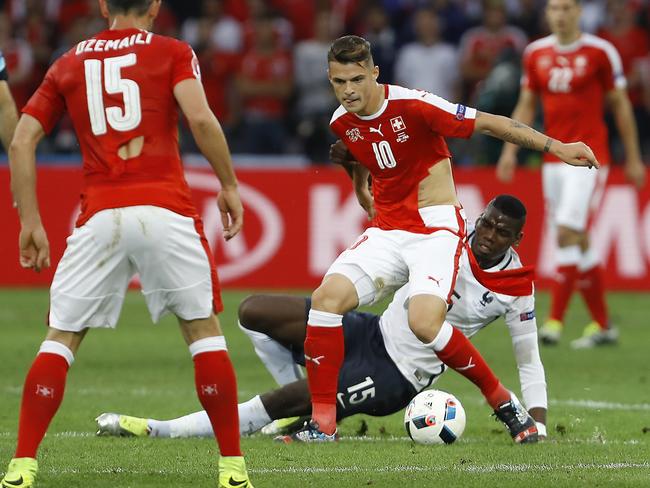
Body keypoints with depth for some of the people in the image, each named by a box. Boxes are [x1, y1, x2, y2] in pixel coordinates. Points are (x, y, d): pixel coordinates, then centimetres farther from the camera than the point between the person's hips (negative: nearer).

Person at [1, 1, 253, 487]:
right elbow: (200, 119, -8)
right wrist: (229, 185, 2)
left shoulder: (68, 64, 17)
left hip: (99, 216, 2)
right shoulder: (173, 52, 9)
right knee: (204, 328, 10)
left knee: (60, 338, 9)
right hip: (166, 209, -1)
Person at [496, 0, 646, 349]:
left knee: (568, 234, -16)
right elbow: (526, 106, 16)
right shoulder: (535, 53, 9)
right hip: (553, 158, 5)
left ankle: (555, 321, -17)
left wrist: (633, 158, 3)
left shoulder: (600, 52, -4)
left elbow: (620, 105, 2)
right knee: (578, 241, 7)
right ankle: (602, 324, 16)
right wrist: (510, 150, 6)